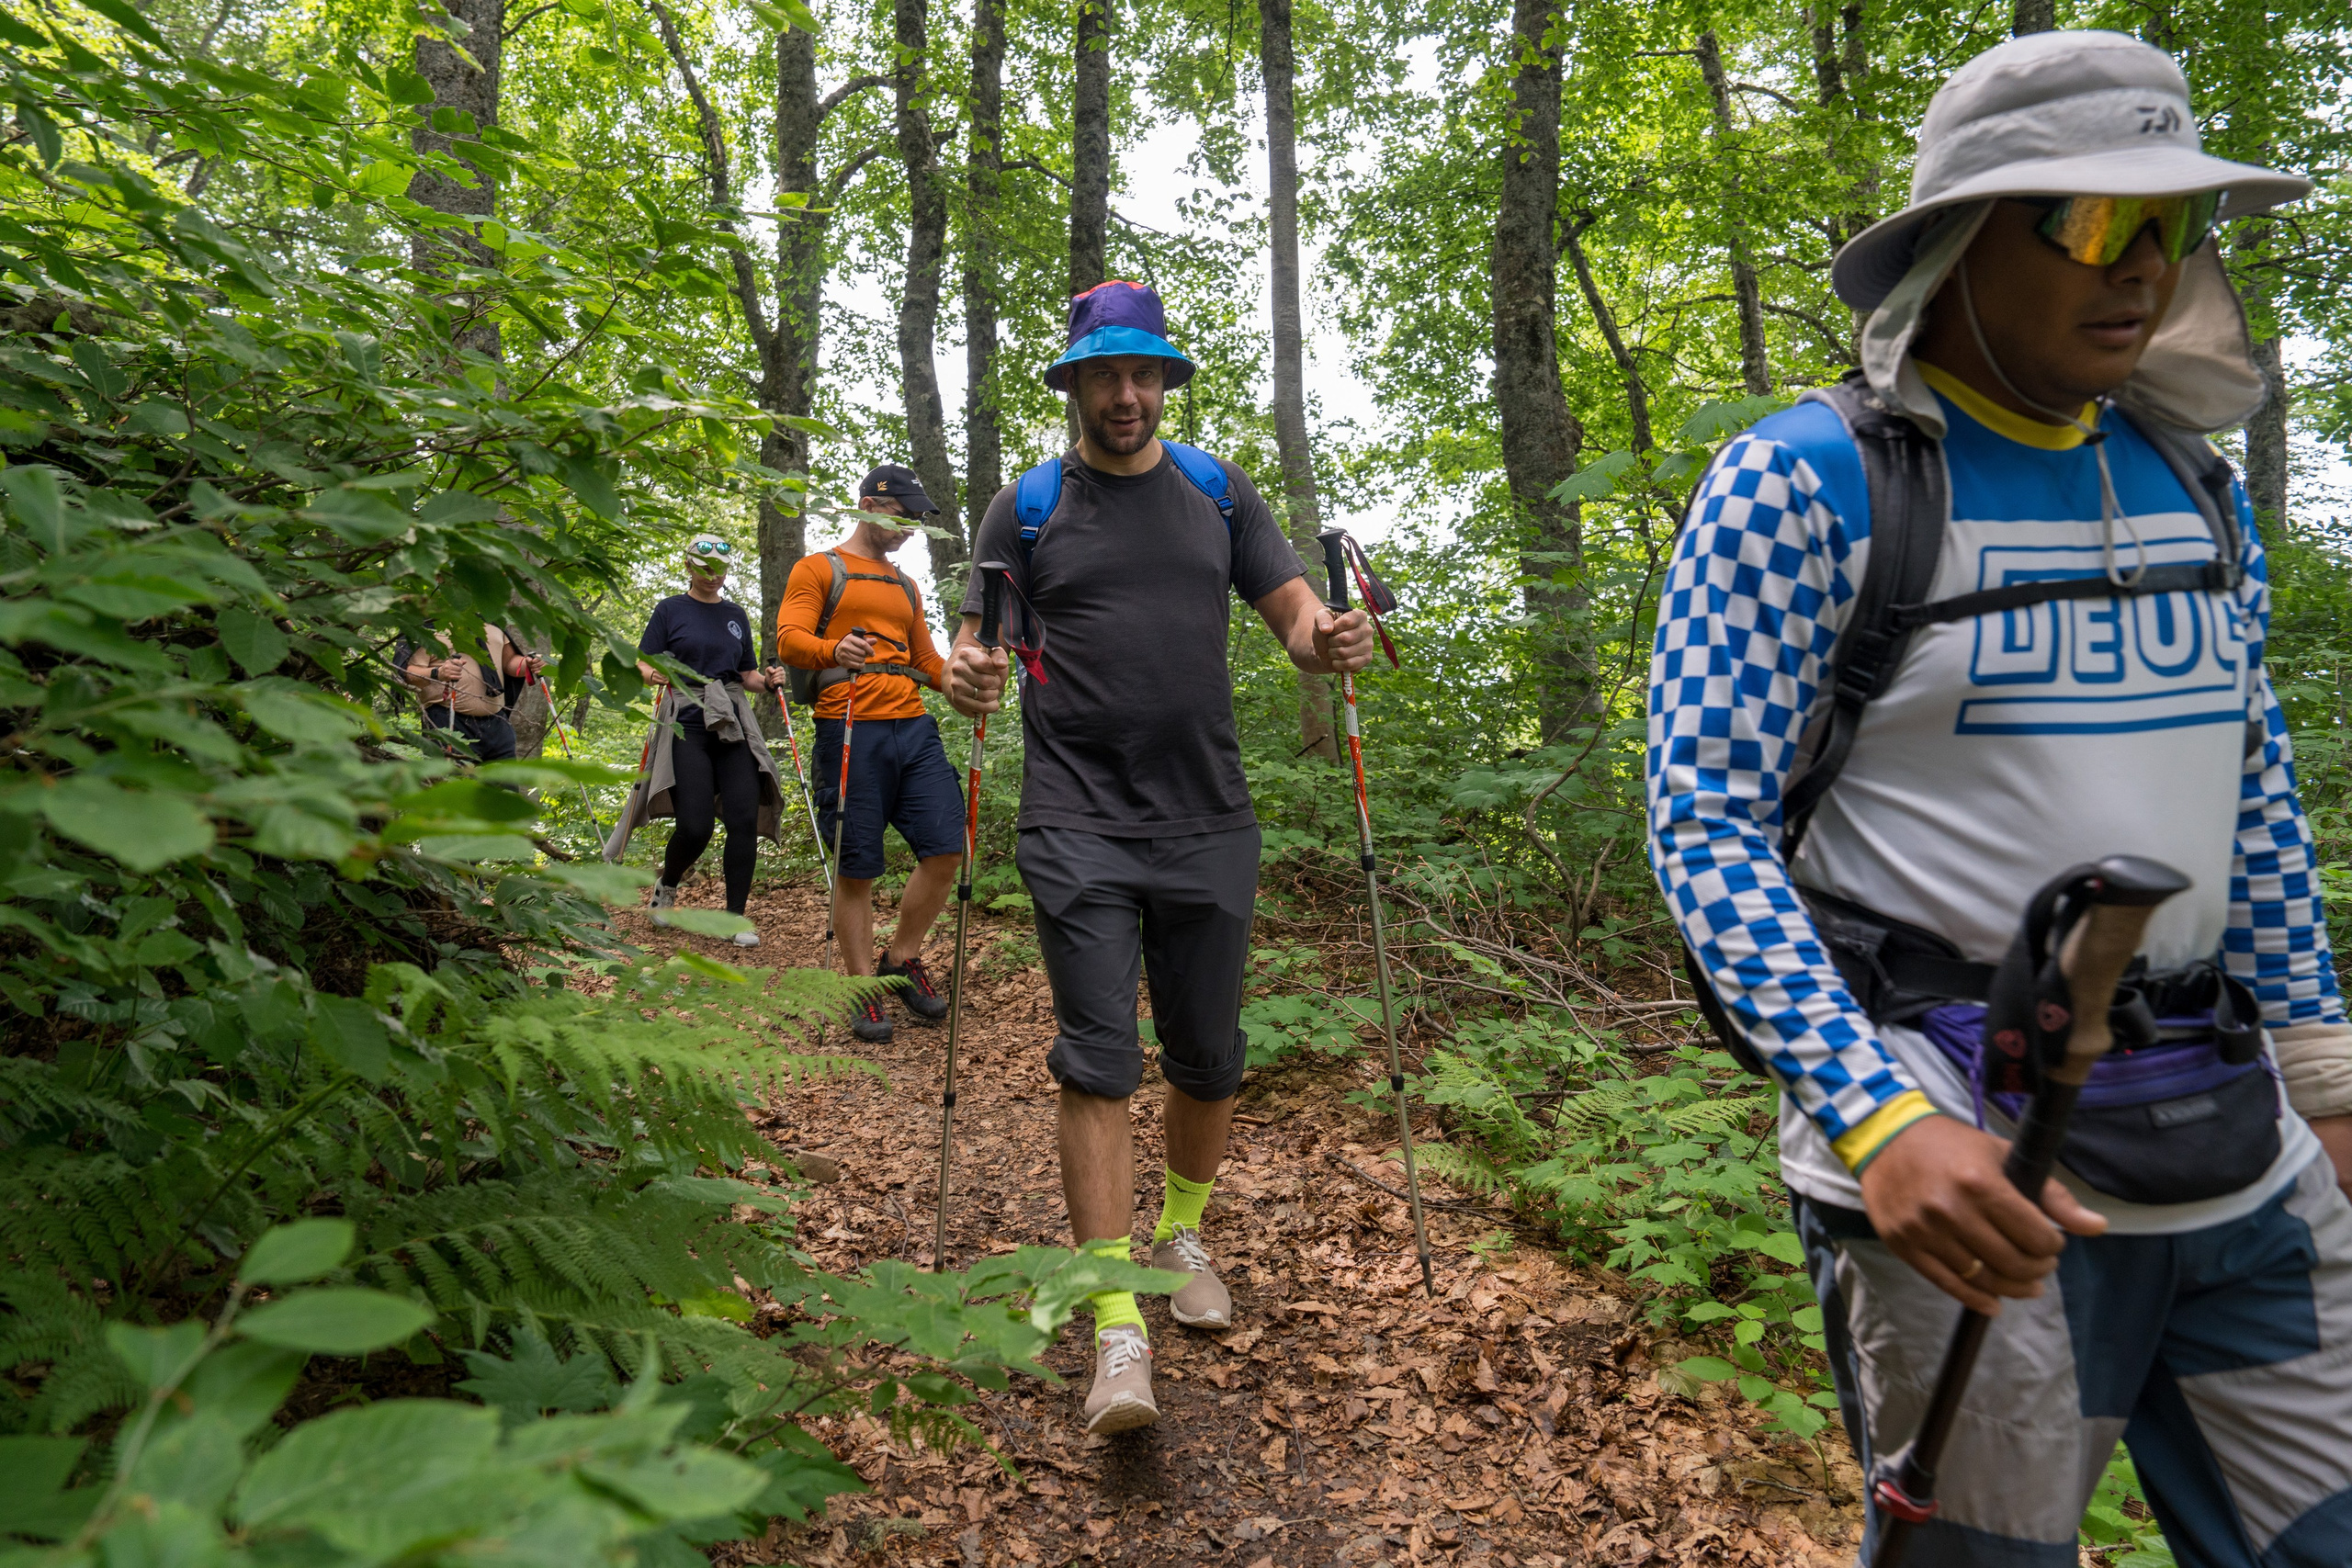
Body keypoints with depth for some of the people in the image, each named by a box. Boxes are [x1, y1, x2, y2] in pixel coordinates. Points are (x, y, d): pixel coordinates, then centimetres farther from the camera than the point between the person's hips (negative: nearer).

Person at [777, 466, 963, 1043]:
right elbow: (789, 639, -7)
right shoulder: (818, 569, 7)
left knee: (946, 849, -5)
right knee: (856, 867, -1)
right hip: (850, 732, -5)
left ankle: (901, 959, 15)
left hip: (914, 729, 6)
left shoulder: (905, 586, 27)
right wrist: (832, 651, -29)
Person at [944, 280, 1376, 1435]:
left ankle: (1182, 1234, 37)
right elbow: (982, 637, 4)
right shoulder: (1027, 507, 7)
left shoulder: (1217, 492, 12)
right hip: (1080, 828, -2)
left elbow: (1295, 614, 8)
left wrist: (1328, 639, -16)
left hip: (1208, 822, 3)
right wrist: (965, 671, -20)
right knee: (1098, 1064, -6)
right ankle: (1116, 1324, 0)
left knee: (1208, 1060, 11)